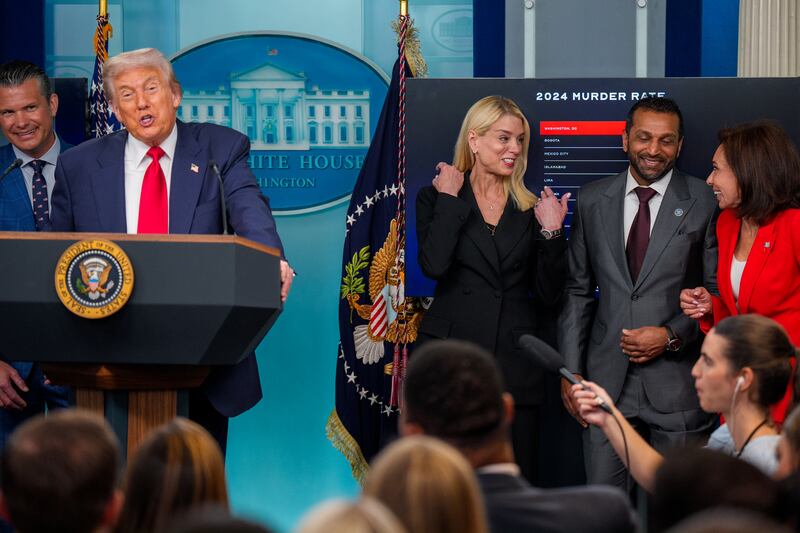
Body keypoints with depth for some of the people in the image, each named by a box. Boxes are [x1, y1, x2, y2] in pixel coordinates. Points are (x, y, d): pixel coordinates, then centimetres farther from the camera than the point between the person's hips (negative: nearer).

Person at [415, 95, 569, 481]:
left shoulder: (531, 209, 10)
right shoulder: (435, 198, 4)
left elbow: (548, 294, 7)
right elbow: (433, 264, -14)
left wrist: (551, 232, -5)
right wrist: (450, 199, -8)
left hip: (515, 365, 2)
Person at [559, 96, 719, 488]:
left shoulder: (704, 203, -1)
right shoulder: (592, 201, 8)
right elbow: (578, 290, 10)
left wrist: (672, 336, -13)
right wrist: (571, 370, 6)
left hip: (676, 381, -2)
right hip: (607, 379, 2)